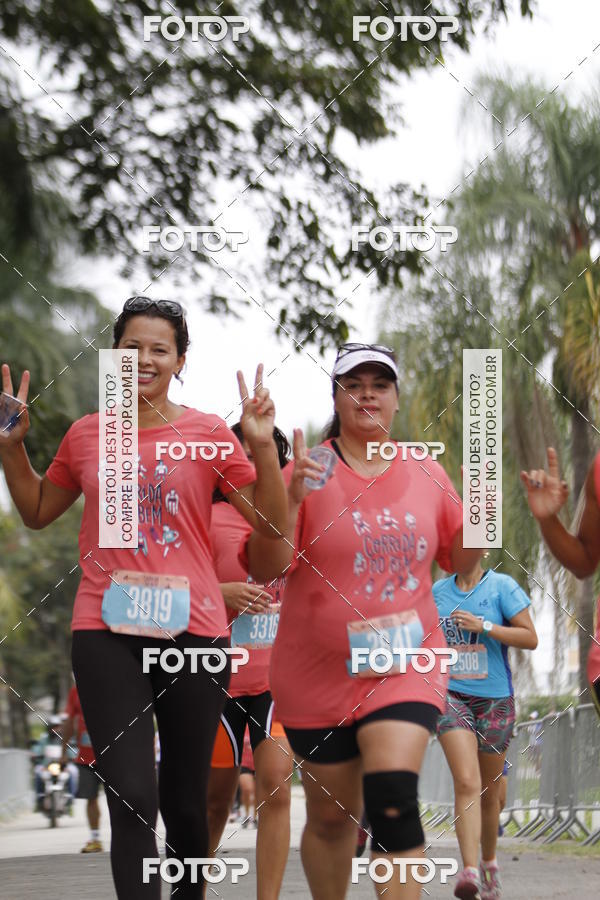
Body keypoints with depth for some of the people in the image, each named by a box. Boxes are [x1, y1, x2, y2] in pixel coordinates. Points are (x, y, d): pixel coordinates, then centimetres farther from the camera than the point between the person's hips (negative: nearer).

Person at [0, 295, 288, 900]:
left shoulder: (208, 433, 2)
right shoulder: (86, 434, 8)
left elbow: (271, 524, 1)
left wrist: (263, 445, -11)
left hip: (192, 629, 0)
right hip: (107, 632, 0)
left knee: (185, 800, 9)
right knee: (132, 799, -11)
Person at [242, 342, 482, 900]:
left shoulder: (427, 474, 5)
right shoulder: (309, 471, -5)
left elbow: (457, 560, 17)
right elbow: (266, 569, -12)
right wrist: (288, 499, -28)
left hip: (406, 662, 1)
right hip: (318, 673, -1)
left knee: (393, 799, -19)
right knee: (330, 816, 9)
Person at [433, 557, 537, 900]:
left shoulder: (502, 586, -3)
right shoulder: (438, 591, 7)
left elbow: (531, 638, -8)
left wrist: (483, 626, -16)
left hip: (495, 700, 0)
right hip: (452, 697, 1)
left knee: (489, 792, 11)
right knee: (467, 783, -19)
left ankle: (490, 862, 34)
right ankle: (470, 871, -28)